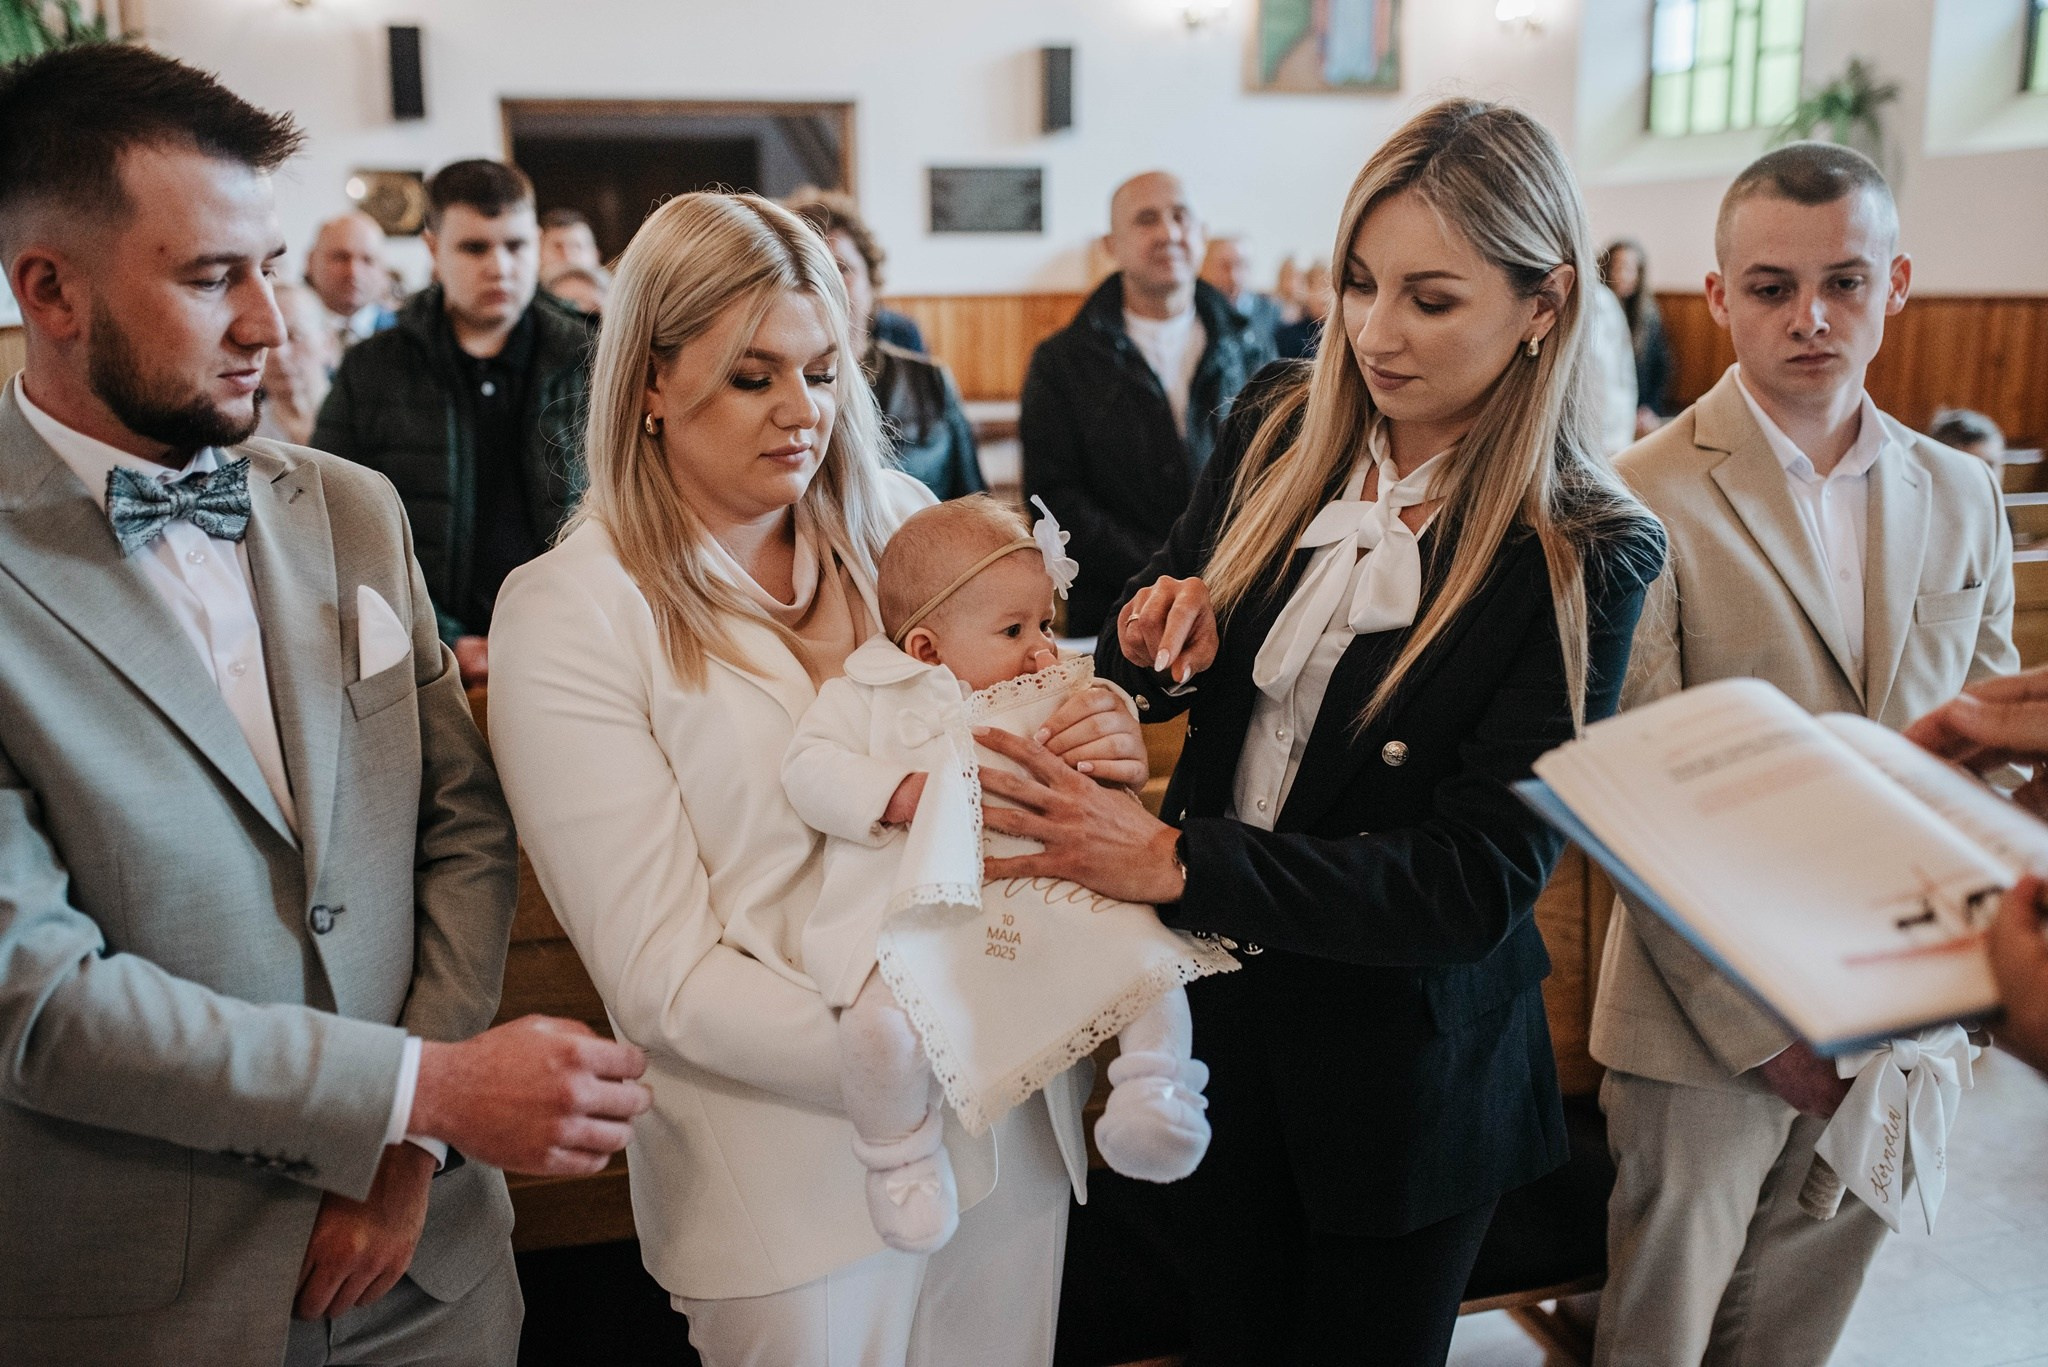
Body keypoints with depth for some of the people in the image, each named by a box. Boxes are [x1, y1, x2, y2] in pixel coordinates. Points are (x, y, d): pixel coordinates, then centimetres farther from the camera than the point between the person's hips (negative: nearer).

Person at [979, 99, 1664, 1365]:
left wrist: (1175, 860, -34)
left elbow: (1480, 877, -25)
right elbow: (1163, 673, 6)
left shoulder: (1588, 559, -19)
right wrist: (1153, 636, -19)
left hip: (1407, 1064, -3)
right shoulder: (1279, 430, -7)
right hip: (1215, 995, 4)